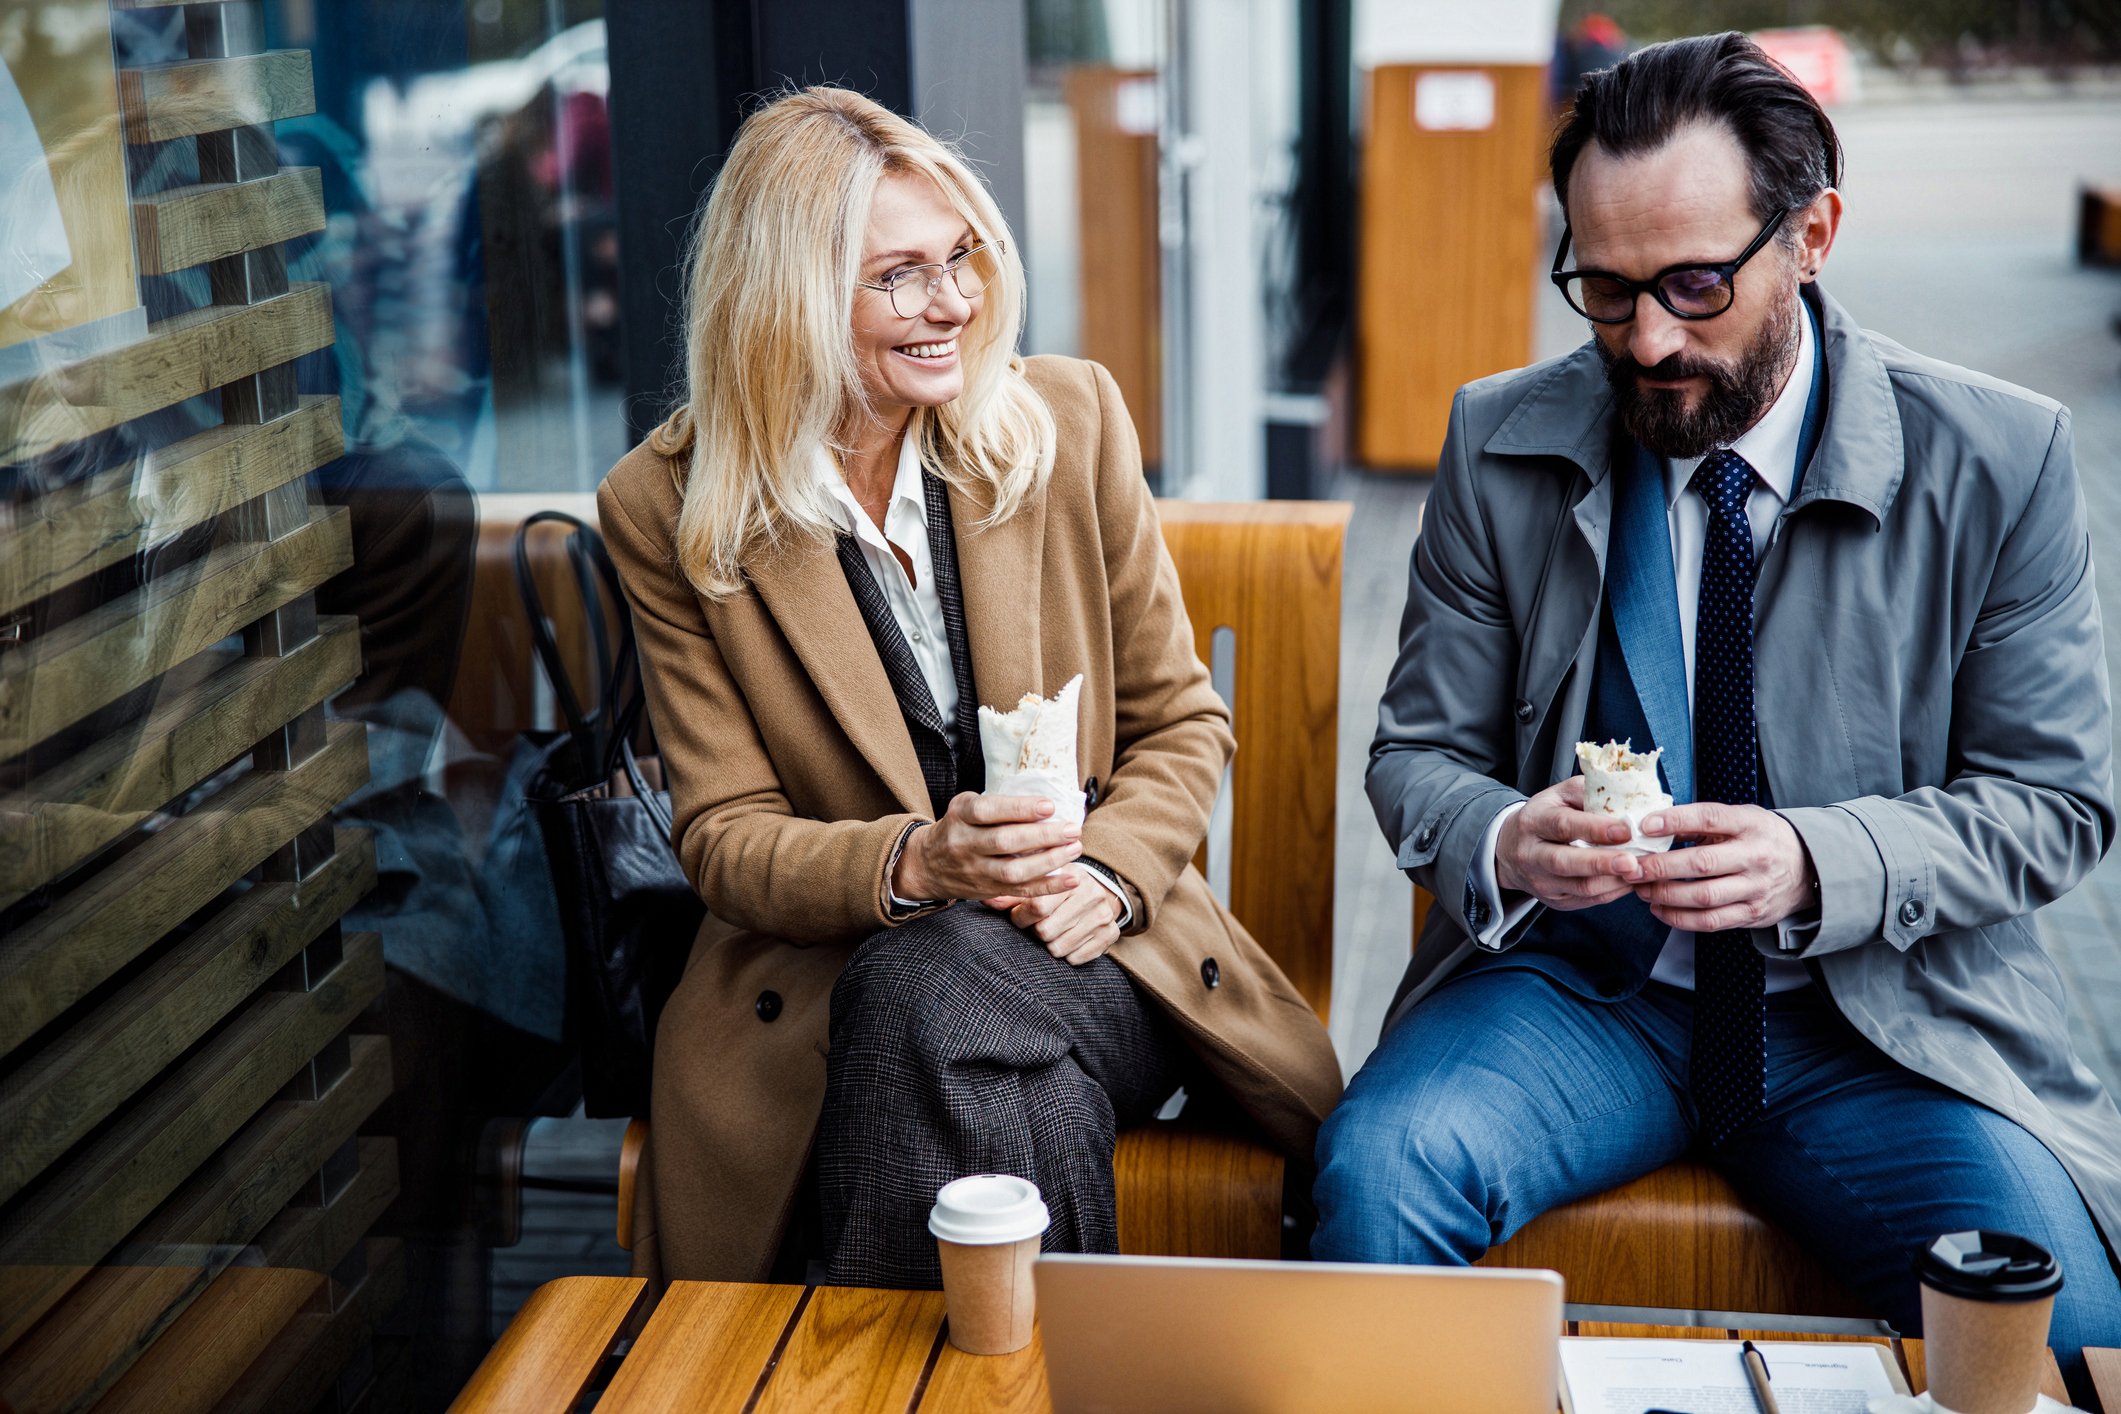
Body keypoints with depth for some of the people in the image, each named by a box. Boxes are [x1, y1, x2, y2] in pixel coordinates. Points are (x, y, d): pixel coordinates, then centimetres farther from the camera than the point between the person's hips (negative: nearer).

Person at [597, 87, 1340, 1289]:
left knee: (936, 984, -34)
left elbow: (1181, 719, 8)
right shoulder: (671, 510, -2)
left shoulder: (1070, 420, 1)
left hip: (1091, 959, 1)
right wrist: (916, 864, -22)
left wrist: (1106, 875, -12)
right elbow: (726, 835, -2)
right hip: (831, 968, -1)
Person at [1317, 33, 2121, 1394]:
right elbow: (1420, 752, 5)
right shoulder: (1501, 446, 0)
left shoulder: (2004, 460, -5)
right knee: (1378, 1167, -28)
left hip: (1883, 1018, 0)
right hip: (1581, 985, 1)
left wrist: (1817, 867, -20)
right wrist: (1504, 842, -20)